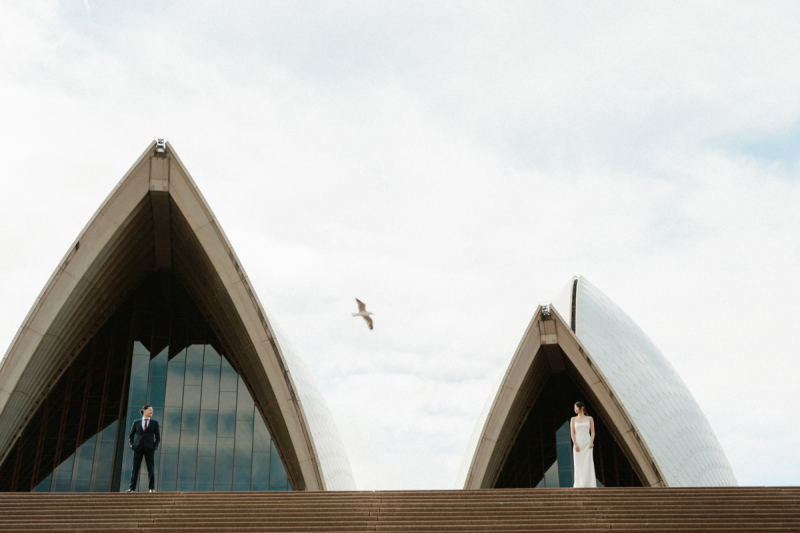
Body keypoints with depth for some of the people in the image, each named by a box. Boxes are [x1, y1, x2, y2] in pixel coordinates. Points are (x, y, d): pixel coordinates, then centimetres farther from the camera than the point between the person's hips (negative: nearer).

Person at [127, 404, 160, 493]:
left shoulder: (154, 423, 9)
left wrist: (155, 446, -3)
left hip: (149, 448, 0)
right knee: (135, 468, 1)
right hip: (138, 448, 1)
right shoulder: (136, 422, 9)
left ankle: (152, 488, -1)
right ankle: (132, 488, 5)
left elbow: (158, 437, 10)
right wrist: (132, 445, 1)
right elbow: (131, 435, 15)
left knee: (150, 469, -3)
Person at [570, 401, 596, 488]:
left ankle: (588, 484, -5)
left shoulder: (589, 419, 7)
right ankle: (579, 485, 0)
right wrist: (575, 444, -9)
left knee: (588, 464, -7)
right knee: (579, 465, -3)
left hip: (587, 444, -1)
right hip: (578, 444, 1)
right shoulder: (573, 419, 8)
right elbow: (572, 433, 3)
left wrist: (591, 442, -12)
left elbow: (592, 432, 4)